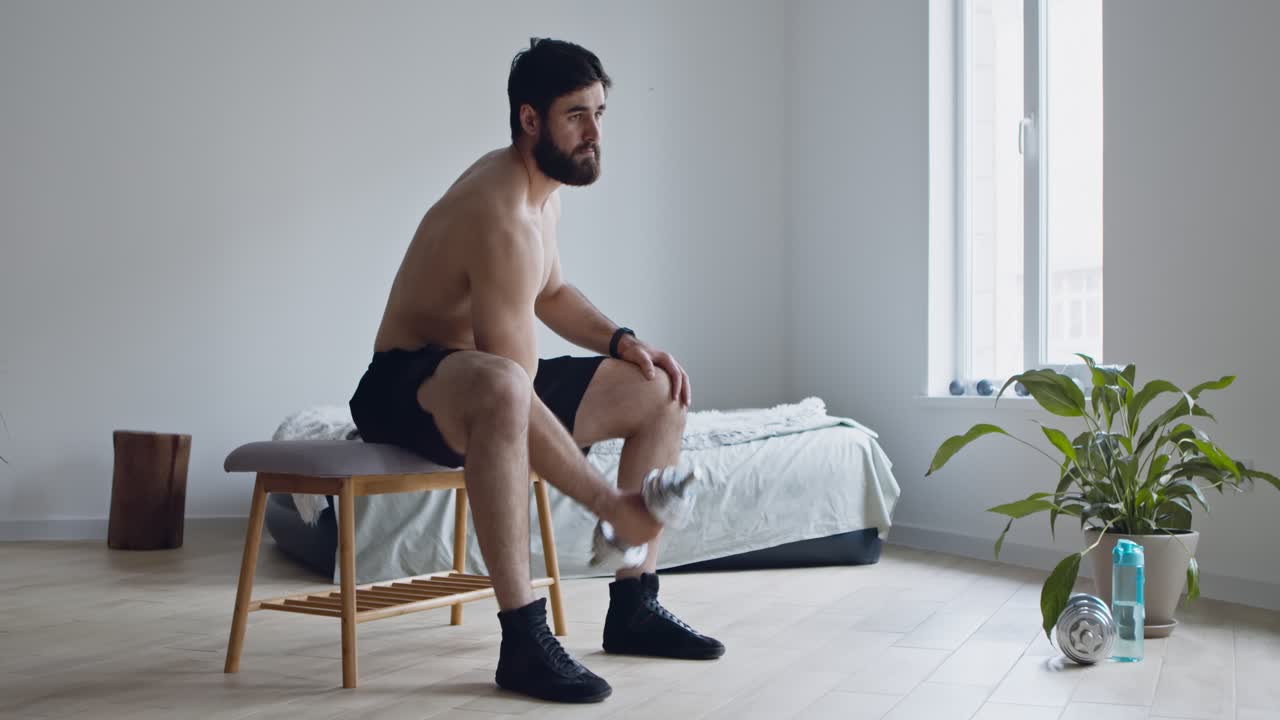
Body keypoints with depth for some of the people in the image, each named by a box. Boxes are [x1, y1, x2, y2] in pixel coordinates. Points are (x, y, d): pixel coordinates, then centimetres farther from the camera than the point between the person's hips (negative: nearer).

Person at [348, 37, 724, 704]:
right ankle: (523, 640, -37)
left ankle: (634, 606, 10)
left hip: (484, 385, 10)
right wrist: (611, 505, -27)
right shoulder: (502, 216, -26)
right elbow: (515, 384, -30)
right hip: (404, 387, -10)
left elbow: (551, 295, 22)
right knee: (503, 390, -45)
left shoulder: (539, 186, 5)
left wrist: (624, 342, 3)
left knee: (661, 392, 7)